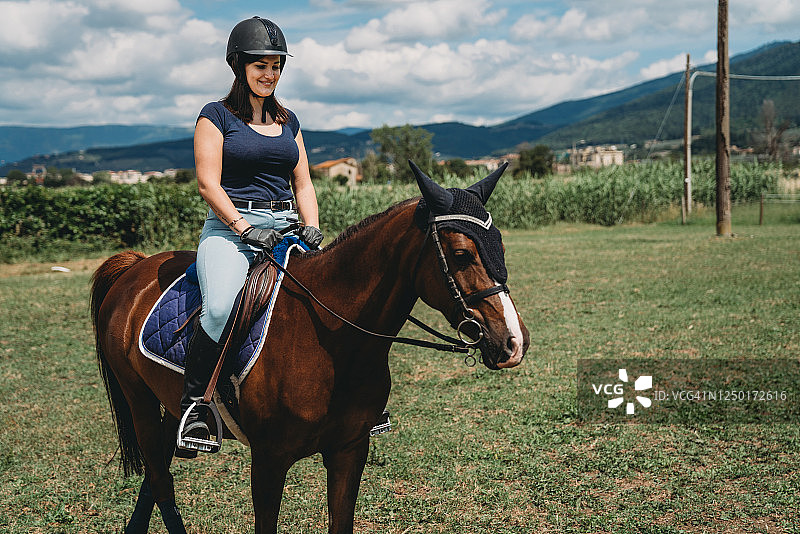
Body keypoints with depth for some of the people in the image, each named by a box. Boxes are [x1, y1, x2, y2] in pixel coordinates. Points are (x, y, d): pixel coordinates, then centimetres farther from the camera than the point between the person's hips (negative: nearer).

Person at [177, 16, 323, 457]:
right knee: (221, 306, -33)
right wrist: (245, 229, -15)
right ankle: (193, 403, -16)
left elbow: (302, 184, 18)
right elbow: (208, 184, -4)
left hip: (285, 229, 5)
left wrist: (312, 228, 1)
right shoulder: (217, 116, 3)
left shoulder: (288, 121, 19)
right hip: (230, 227, -5)